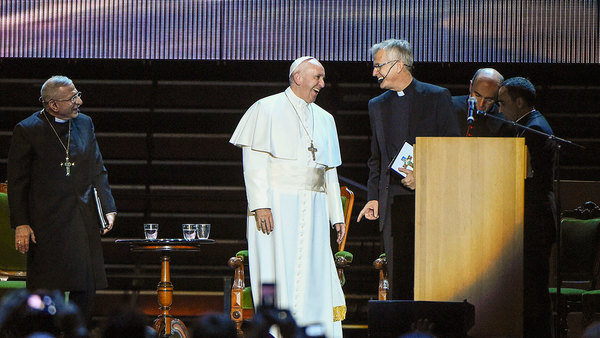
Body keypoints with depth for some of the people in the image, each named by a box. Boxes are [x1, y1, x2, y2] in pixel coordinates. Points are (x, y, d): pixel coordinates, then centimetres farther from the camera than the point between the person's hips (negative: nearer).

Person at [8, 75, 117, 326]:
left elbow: (98, 171, 15)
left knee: (86, 287, 4)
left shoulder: (84, 124, 10)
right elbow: (17, 181, -3)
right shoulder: (27, 130, -5)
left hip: (84, 220, 4)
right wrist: (21, 224, -9)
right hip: (47, 224, -4)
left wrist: (108, 208, 4)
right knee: (46, 287, -1)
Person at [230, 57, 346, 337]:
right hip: (276, 208, -5)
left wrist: (337, 216, 12)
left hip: (312, 211, 5)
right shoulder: (267, 110, 1)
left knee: (313, 277, -1)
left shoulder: (324, 119, 18)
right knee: (279, 277, -8)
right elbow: (254, 161, -7)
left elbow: (330, 173, 20)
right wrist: (260, 205, -17)